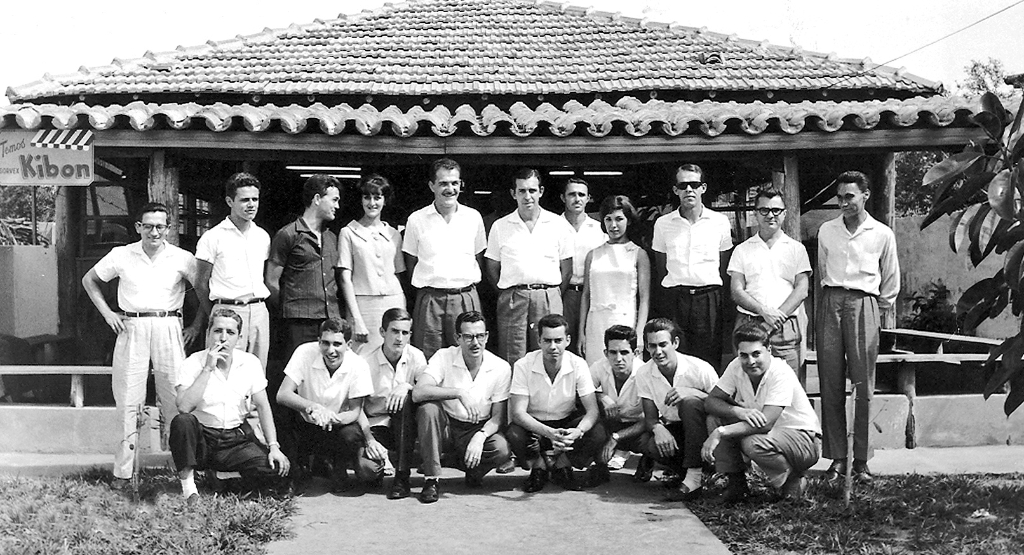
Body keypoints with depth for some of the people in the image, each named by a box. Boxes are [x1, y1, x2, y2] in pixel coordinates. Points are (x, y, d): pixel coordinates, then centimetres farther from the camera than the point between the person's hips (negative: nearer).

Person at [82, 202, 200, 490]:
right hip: (132, 329, 1)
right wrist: (107, 312, 8)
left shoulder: (182, 258, 1)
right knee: (128, 401, 1)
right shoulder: (121, 255, 5)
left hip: (168, 329, -1)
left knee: (175, 399, 0)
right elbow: (89, 280, 17)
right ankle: (123, 471, 7)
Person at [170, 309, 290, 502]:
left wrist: (273, 446, -6)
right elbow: (184, 407, -23)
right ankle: (187, 484, -15)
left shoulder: (250, 363, 2)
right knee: (182, 421, -36)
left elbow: (263, 406, 4)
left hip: (237, 439, 3)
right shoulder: (193, 363, -7)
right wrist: (208, 369, -24)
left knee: (278, 468, -21)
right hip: (202, 438, -3)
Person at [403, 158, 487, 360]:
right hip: (430, 298, -1)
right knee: (428, 361, 0)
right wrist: (423, 286, 4)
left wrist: (468, 287, 8)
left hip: (466, 297, 1)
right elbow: (411, 263, 10)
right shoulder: (416, 219, 4)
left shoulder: (474, 217, 8)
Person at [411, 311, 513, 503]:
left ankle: (471, 469, 7)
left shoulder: (501, 368, -9)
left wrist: (480, 437, -25)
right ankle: (431, 480, -20)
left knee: (502, 449, -30)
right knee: (428, 407, -32)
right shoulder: (443, 357, -11)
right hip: (446, 425, 0)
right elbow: (418, 393, -27)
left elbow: (498, 417, -5)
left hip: (480, 429, 0)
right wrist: (459, 393, -35)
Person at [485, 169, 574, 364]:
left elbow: (566, 267, 10)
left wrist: (551, 295, 4)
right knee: (512, 363, 0)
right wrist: (509, 294, 5)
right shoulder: (500, 226, 9)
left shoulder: (559, 225, 8)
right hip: (511, 301, 0)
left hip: (548, 298, 0)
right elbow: (492, 268, 12)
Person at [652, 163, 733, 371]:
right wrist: (672, 292, 8)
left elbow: (725, 265, 13)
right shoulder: (663, 223, 7)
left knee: (710, 361, 0)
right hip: (675, 298, 0)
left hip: (709, 298, 0)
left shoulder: (720, 222, 6)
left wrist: (714, 291, 7)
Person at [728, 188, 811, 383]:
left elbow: (802, 289, 4)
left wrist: (779, 315, -10)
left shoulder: (796, 248, 14)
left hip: (786, 328, 0)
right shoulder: (742, 250, 14)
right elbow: (736, 292, 4)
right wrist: (764, 312, -12)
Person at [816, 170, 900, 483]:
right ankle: (836, 458, 5)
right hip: (830, 304, 2)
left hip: (863, 305, -2)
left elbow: (891, 281, 15)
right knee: (830, 384, 0)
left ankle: (861, 460, 3)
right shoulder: (826, 231, 11)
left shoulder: (882, 234, 5)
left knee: (863, 386, -3)